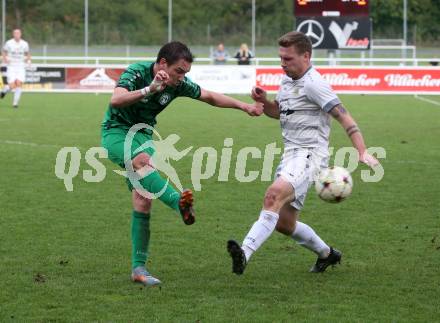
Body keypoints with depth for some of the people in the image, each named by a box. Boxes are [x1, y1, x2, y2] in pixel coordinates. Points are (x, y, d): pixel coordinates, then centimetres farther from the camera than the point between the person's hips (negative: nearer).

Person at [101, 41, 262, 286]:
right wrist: (150, 89, -53)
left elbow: (210, 97, 10)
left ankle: (139, 268, -3)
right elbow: (116, 100, -41)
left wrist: (245, 106, 4)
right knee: (143, 161, -38)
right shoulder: (137, 73, -23)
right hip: (116, 132, -5)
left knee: (143, 202, -6)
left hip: (143, 135, 6)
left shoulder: (179, 84, -6)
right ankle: (180, 203, -59)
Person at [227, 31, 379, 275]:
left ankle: (245, 253, -48)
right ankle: (327, 254, 33)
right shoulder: (288, 81, 15)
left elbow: (343, 116, -17)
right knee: (283, 222, 11)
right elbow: (278, 112, 32)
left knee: (274, 194, -33)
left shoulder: (313, 84, -12)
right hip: (290, 155, 10)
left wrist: (362, 152, -28)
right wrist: (264, 101, 8)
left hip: (309, 154, -10)